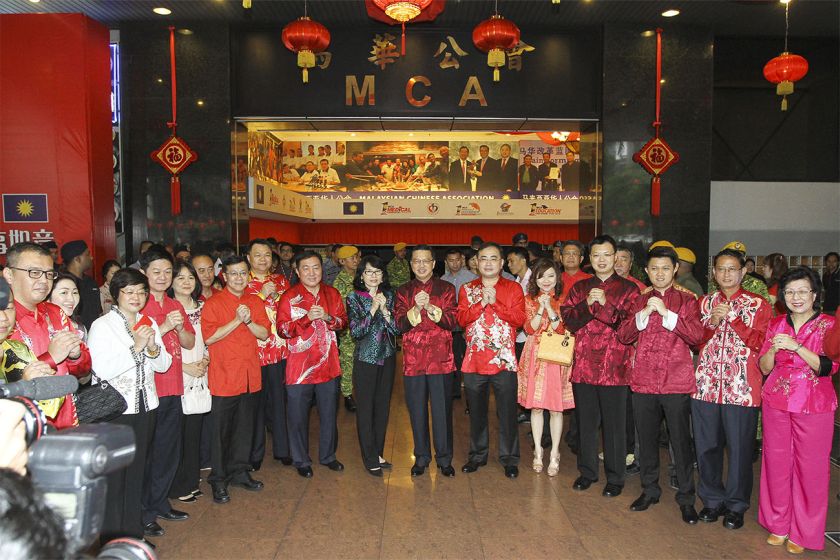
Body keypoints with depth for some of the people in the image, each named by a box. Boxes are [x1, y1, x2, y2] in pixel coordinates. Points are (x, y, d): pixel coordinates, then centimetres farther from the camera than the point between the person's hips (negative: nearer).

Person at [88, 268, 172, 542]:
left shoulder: (149, 323, 9)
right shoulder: (102, 325, -7)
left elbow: (163, 365, 7)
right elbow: (102, 370, -17)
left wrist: (152, 348, -12)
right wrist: (136, 347, -21)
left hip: (145, 406, 5)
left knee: (138, 470, 13)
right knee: (113, 473, 1)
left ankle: (134, 530, 26)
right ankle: (111, 537, 15)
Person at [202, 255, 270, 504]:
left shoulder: (255, 302, 9)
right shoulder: (213, 303, -7)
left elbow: (264, 333, 4)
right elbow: (209, 337, -15)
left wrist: (249, 321, -13)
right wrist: (237, 320, -19)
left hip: (250, 376, 5)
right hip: (224, 377, -5)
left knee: (245, 426, 15)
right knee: (220, 430, 4)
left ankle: (239, 472, 30)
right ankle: (218, 480, 17)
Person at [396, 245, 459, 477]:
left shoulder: (446, 288, 4)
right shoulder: (403, 291, 8)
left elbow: (453, 321, -6)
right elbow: (400, 324, -3)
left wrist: (431, 307, -20)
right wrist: (416, 308, -20)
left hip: (441, 359, -1)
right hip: (412, 360, 1)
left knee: (442, 410, 4)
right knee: (417, 410, 9)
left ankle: (444, 458, 20)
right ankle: (421, 457, 25)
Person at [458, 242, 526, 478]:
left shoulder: (513, 288, 2)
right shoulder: (467, 289, 8)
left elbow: (519, 319, -10)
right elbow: (461, 319, -4)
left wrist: (495, 303, -16)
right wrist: (481, 303, -16)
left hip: (504, 360, -2)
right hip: (474, 360, 2)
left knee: (507, 412, 4)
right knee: (476, 411, 13)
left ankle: (509, 459, 19)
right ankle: (477, 455, 29)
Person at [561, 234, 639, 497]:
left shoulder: (628, 289, 2)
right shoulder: (579, 288, 12)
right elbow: (568, 320, 2)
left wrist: (605, 305, -18)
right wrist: (588, 304, -14)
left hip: (614, 366, -3)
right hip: (583, 365, 3)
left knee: (614, 424, 4)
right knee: (586, 421, 13)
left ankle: (615, 477, 19)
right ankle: (587, 471, 28)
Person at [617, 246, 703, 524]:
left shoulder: (687, 299, 2)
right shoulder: (640, 299, 10)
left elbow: (696, 335, -12)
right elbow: (624, 335, 0)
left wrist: (666, 312, -19)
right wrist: (645, 313, -13)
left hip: (676, 381, -3)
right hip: (643, 380, 3)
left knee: (681, 441, 4)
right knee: (646, 438, 12)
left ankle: (686, 498, 19)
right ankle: (649, 490, 29)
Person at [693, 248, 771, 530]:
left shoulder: (758, 304, 2)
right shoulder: (704, 303, 11)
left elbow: (757, 342, -8)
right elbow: (695, 340, 7)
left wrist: (731, 317, -16)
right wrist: (712, 322, -10)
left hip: (742, 387, -3)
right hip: (706, 384, 3)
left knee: (739, 448, 4)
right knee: (707, 445, 10)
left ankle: (736, 505, 22)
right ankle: (712, 500, 26)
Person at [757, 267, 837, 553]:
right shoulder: (776, 324, 7)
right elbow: (764, 368, 6)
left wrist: (795, 346, -24)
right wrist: (773, 349, -14)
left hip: (814, 406, -3)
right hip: (776, 401, 3)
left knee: (810, 466, 3)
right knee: (777, 462, 7)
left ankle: (804, 531, 20)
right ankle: (778, 524, 24)